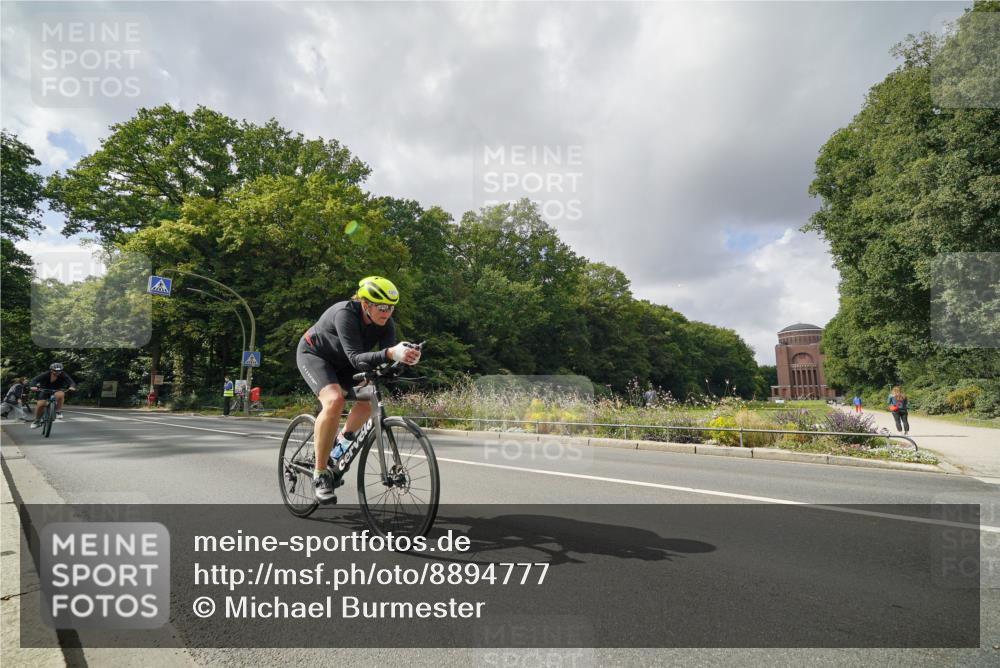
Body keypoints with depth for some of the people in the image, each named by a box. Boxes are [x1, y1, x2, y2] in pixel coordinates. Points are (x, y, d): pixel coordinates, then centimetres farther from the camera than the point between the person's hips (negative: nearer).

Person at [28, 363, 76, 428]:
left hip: (58, 390, -1)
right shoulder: (45, 375, -19)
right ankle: (37, 421, 9)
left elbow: (71, 382, -29)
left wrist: (72, 387, -53)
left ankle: (58, 412, -18)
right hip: (45, 391, 1)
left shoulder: (63, 375, -20)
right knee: (40, 404, -17)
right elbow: (34, 380, -26)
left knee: (60, 395, -37)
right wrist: (33, 386, -48)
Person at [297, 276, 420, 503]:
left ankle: (344, 439, 21)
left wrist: (404, 356, -46)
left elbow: (386, 359, -24)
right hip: (313, 354, -6)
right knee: (334, 400, -30)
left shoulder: (385, 324, -18)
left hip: (340, 362, 7)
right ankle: (320, 474, -19)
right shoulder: (345, 314, -35)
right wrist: (390, 353, -60)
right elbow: (356, 358, -45)